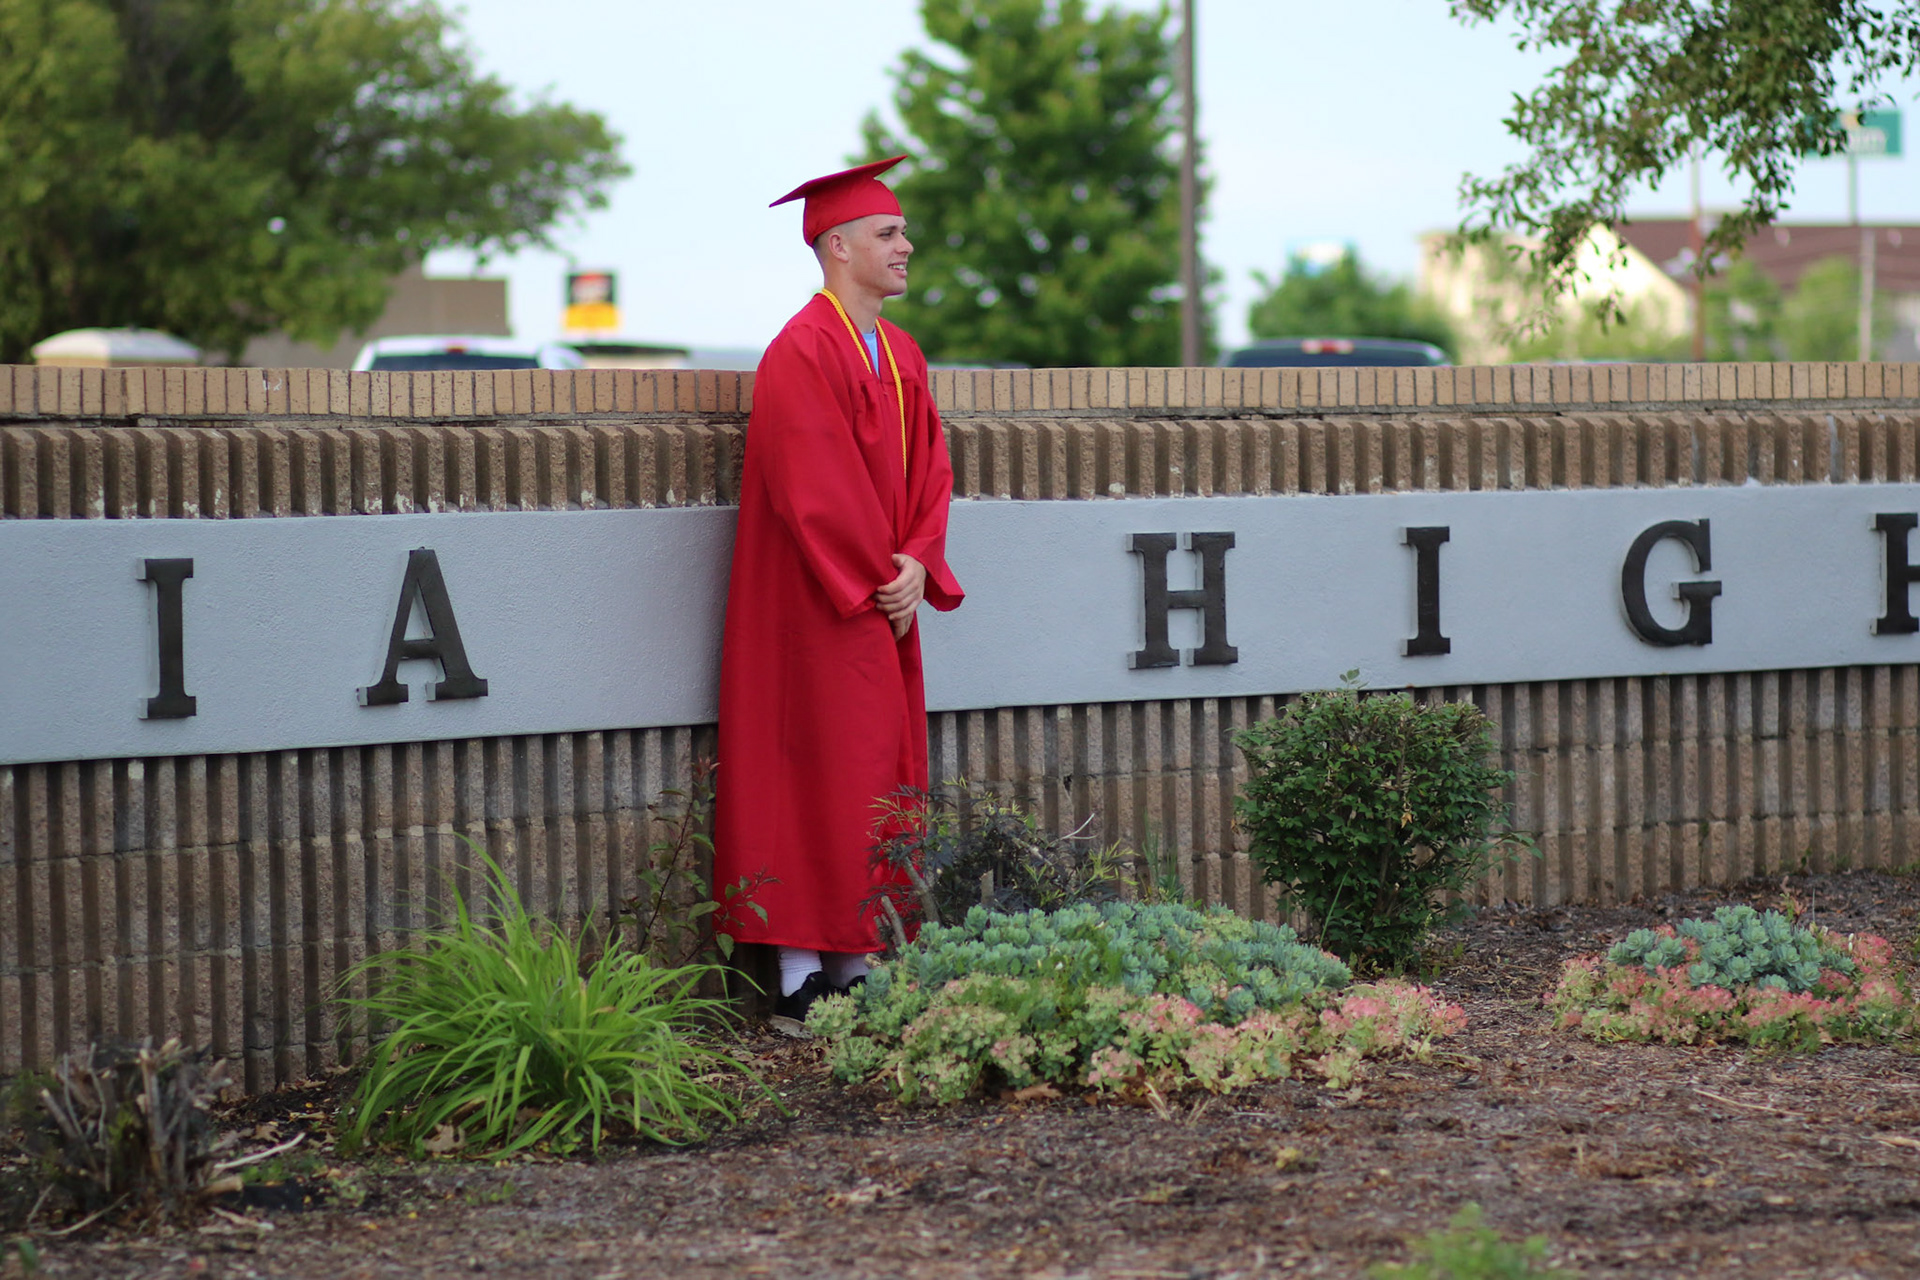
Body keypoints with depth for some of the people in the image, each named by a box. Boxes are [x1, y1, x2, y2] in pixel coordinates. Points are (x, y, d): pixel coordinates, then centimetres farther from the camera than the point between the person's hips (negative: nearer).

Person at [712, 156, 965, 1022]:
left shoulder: (901, 356, 14)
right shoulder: (802, 354, -14)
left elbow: (929, 469, 13)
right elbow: (812, 489, -19)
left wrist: (917, 563, -4)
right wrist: (878, 582, -15)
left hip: (886, 602, 8)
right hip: (817, 610, -8)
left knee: (877, 784, 9)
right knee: (819, 782, -6)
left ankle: (855, 965, 15)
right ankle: (802, 975, -2)